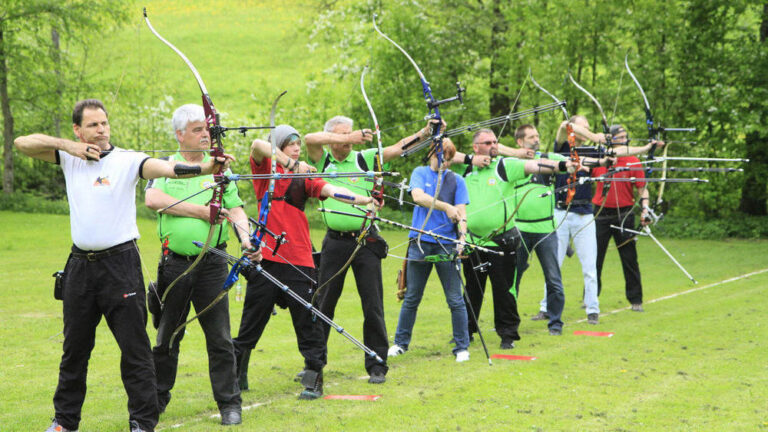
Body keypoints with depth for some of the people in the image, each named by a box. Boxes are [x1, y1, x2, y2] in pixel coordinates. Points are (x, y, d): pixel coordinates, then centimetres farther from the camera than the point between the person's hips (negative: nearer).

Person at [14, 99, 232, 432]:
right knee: (75, 348, 15)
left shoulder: (127, 161, -8)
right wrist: (66, 145, -8)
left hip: (120, 264, -4)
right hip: (80, 265, 5)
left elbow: (165, 168, -24)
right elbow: (22, 143, 6)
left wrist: (206, 167, -42)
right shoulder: (69, 157, 7)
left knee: (134, 348, -5)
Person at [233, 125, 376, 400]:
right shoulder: (265, 170, 4)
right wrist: (292, 164, -27)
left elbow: (331, 190, -7)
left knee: (308, 322, -3)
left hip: (299, 260, 1)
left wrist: (364, 200, -25)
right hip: (267, 257, -1)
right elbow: (258, 146, -17)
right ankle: (236, 377, 23)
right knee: (251, 322, 8)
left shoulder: (305, 176, 9)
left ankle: (313, 380, 3)